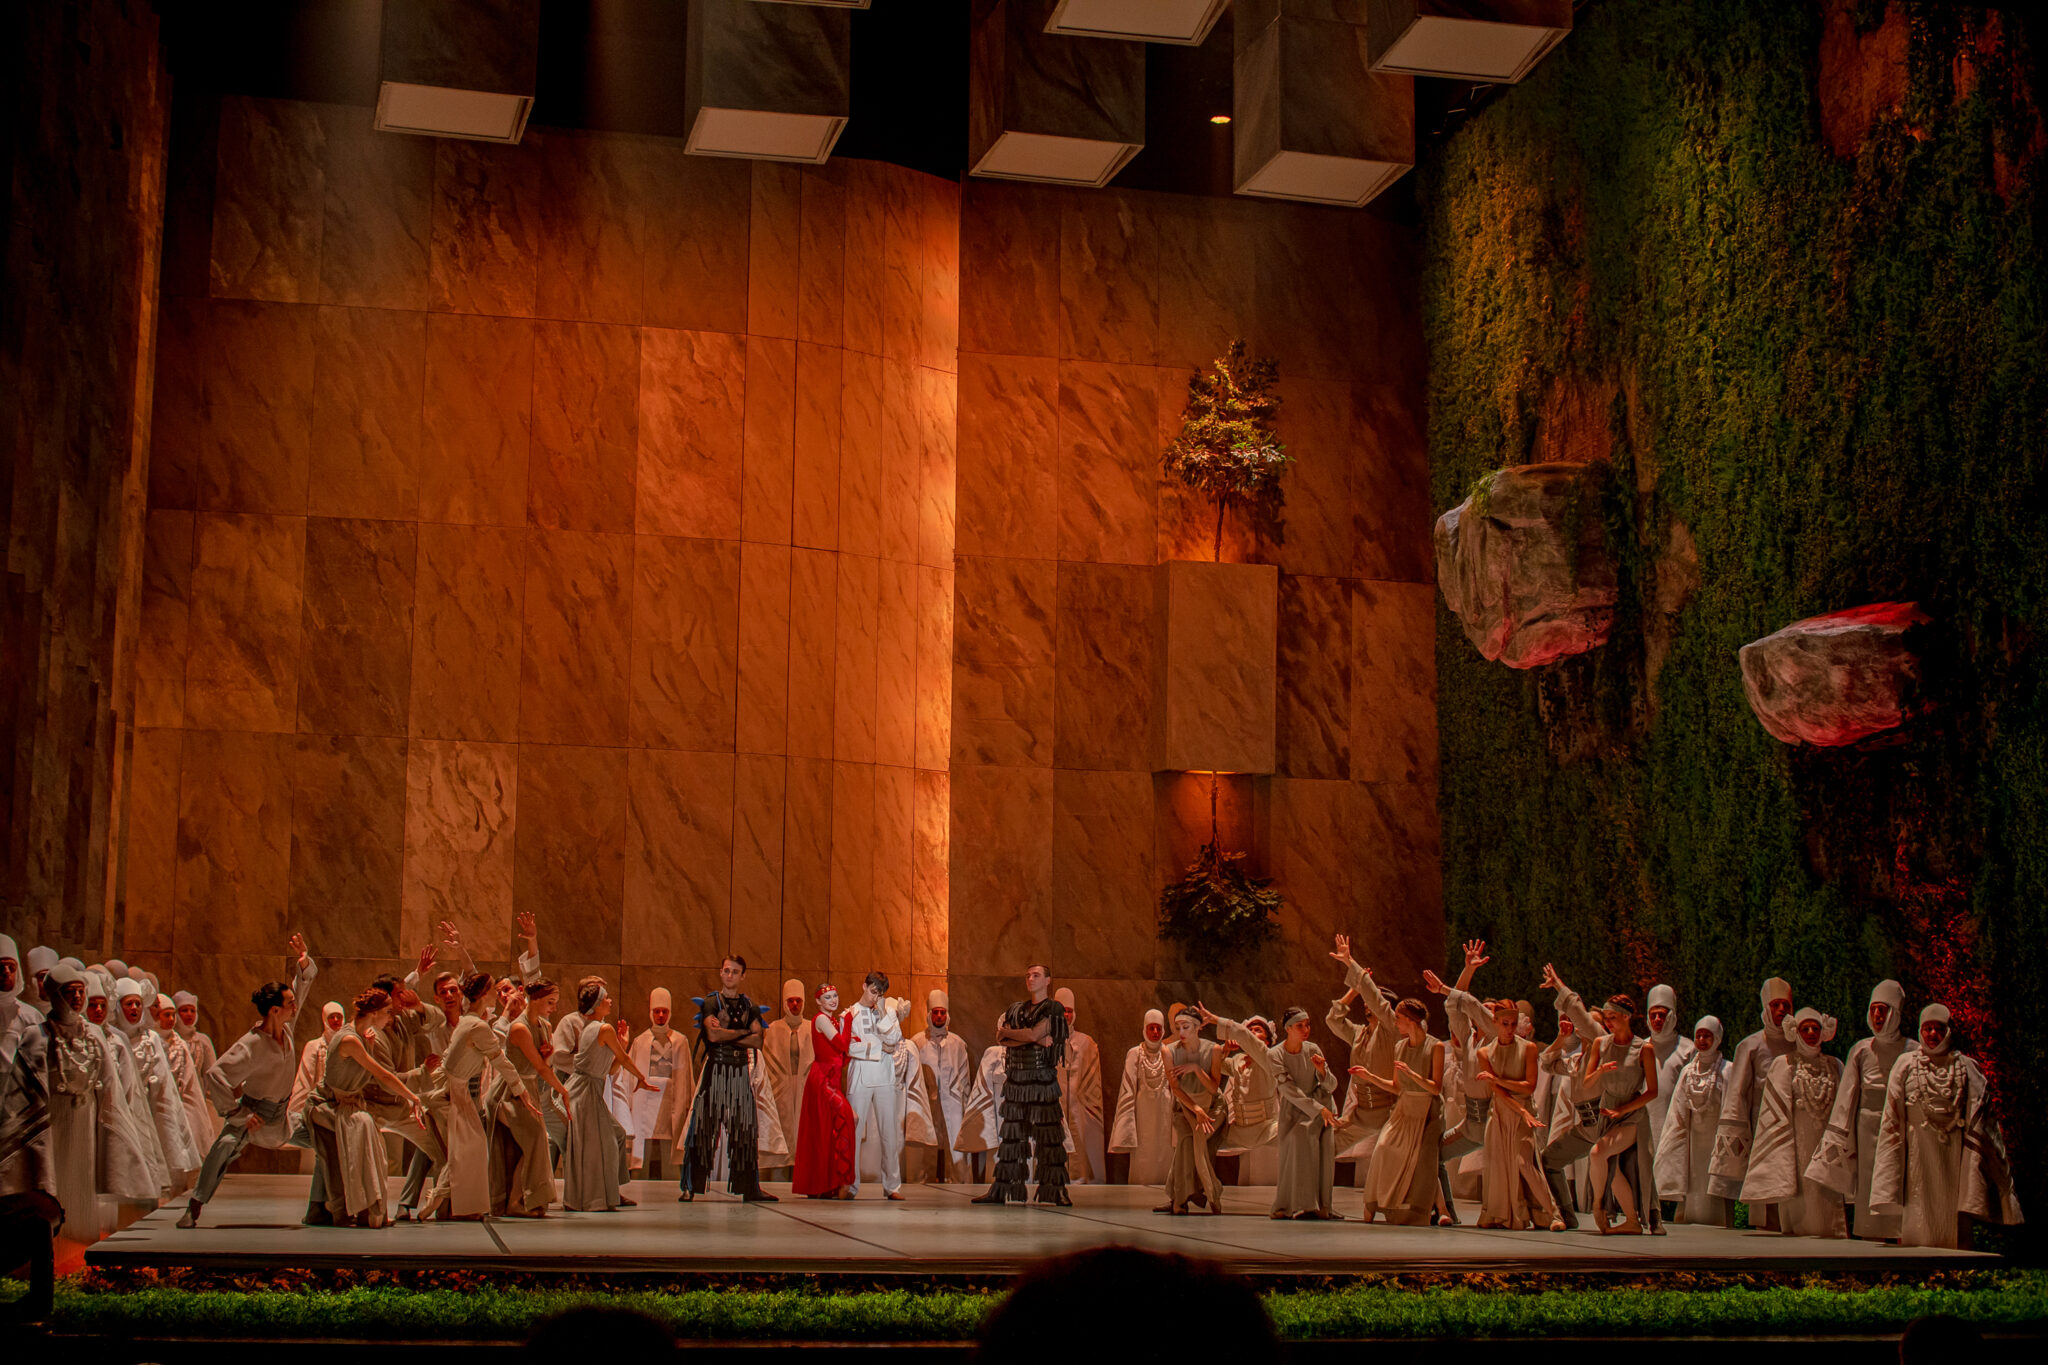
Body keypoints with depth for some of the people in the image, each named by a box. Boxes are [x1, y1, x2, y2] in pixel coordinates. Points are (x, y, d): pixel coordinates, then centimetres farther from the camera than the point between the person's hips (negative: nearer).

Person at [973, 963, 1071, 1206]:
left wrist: (1007, 1032, 1)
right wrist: (1034, 1039, -12)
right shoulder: (1016, 1009, 15)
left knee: (1048, 1134, -6)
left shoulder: (1053, 1010, 0)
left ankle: (1054, 1191, -4)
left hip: (1042, 1078, -5)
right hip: (1015, 1077, 5)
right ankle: (1002, 1189, 8)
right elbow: (1001, 1039, 1)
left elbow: (1033, 1033, -14)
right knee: (1011, 1133, 6)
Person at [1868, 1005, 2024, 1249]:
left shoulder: (1966, 1067, 6)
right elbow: (1893, 1119, 5)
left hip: (1954, 1154, 0)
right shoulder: (1906, 1066, 6)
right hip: (1917, 1153, 0)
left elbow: (1979, 1121, 5)